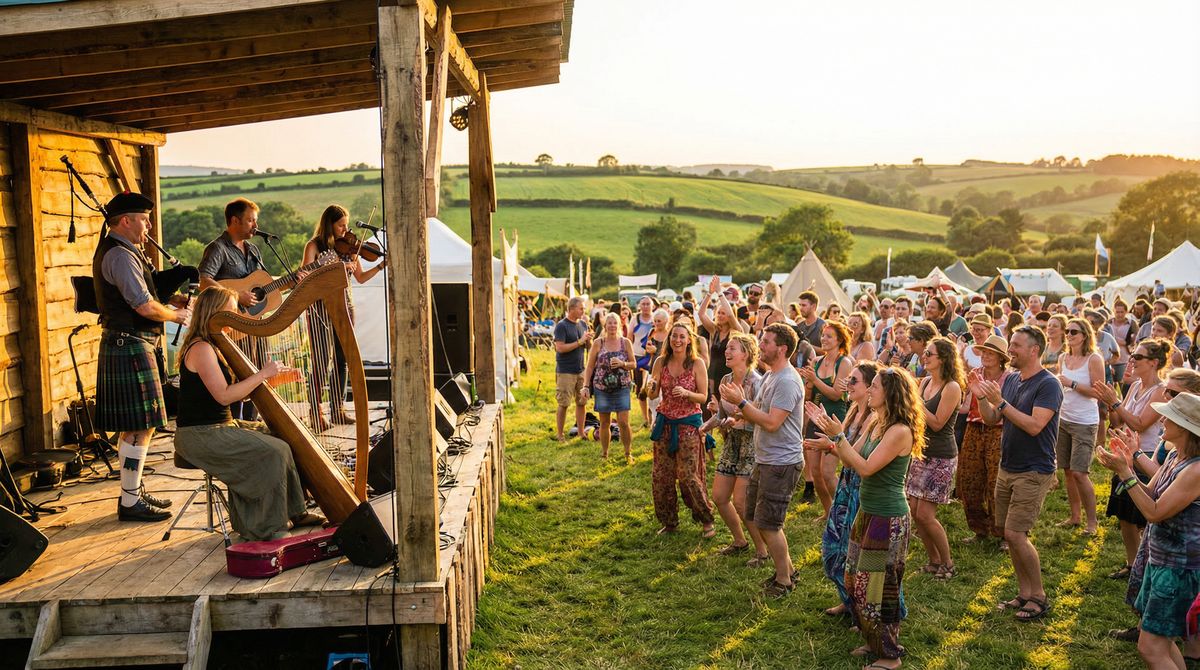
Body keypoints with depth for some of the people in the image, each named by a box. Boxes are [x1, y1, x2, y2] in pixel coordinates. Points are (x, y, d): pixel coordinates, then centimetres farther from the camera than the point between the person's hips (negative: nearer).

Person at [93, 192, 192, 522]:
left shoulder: (118, 251, 17)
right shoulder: (120, 255, -17)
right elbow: (145, 307, -22)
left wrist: (168, 300, 8)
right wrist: (177, 315, -6)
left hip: (125, 347, 11)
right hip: (130, 348, -11)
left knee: (133, 426, 17)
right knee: (139, 427, -6)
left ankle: (134, 491, 27)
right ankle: (130, 502, 0)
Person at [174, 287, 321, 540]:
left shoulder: (215, 346, 15)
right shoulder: (201, 349, -16)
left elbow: (238, 389, 14)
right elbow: (224, 395, -24)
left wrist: (277, 376, 4)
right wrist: (263, 374, -19)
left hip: (220, 427, 10)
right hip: (200, 434, -10)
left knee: (281, 436, 7)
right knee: (274, 451, -21)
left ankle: (291, 512, 8)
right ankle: (268, 527, -11)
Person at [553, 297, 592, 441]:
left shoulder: (583, 324, 11)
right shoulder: (561, 326, -11)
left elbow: (588, 347, 17)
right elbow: (560, 348, -19)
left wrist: (589, 340, -6)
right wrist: (580, 342, -18)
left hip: (581, 370, 6)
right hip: (565, 372, -6)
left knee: (581, 402, 9)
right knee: (563, 404, -1)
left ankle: (581, 433, 19)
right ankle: (560, 435, 8)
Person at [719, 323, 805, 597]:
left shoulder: (788, 382, -21)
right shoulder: (770, 375, 12)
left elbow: (771, 422, -26)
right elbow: (757, 413, 13)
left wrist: (741, 402, -22)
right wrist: (739, 403, -6)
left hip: (782, 463, -10)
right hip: (764, 460, 10)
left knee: (768, 524, -2)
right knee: (754, 518, 18)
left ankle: (784, 581, 16)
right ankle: (787, 569, 32)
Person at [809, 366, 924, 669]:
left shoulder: (900, 431, -20)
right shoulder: (878, 426, 8)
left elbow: (866, 468, -24)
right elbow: (852, 460, 8)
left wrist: (838, 435, -22)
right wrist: (829, 430, 2)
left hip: (888, 519, -9)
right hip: (868, 513, 9)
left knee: (878, 587, 1)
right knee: (856, 581, 17)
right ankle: (873, 641, 33)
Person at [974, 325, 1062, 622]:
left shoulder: (1048, 384, -15)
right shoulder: (1010, 380, 9)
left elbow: (1034, 426, -25)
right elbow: (992, 419, 10)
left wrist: (1001, 402, -25)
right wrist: (981, 397, -7)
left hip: (1034, 472, -8)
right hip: (1007, 468, 8)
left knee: (1015, 534, -10)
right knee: (1010, 534, 10)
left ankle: (1039, 597, 6)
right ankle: (1024, 594, 22)